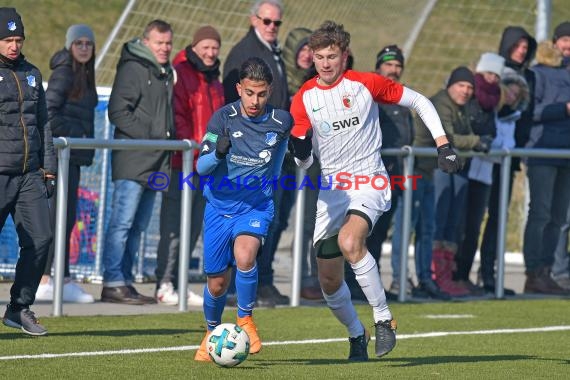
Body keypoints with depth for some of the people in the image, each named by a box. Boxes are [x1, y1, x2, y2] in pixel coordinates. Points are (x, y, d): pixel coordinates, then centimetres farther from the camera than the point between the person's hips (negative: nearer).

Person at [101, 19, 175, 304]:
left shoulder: (166, 73, 20)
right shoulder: (132, 68, -6)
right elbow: (118, 112, -13)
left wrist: (169, 138, 9)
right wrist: (148, 137, -16)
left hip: (155, 163, 9)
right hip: (133, 160, -9)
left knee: (138, 226, 10)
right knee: (123, 222, -12)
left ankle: (125, 281, 14)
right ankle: (113, 283, -14)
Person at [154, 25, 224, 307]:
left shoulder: (214, 80, 20)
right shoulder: (180, 73, -8)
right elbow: (175, 115, -16)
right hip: (182, 163, -9)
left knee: (193, 227, 11)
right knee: (175, 226, -9)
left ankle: (178, 284, 16)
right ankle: (165, 285, -7)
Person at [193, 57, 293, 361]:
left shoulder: (281, 121, -10)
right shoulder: (224, 118, -11)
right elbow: (201, 166, -13)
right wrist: (217, 153, -35)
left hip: (256, 207, -1)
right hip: (219, 207, 1)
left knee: (244, 256, -31)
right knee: (217, 283, 8)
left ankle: (245, 320, -7)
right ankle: (211, 333, 38)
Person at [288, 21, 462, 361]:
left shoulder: (365, 84, -8)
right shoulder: (304, 98, -1)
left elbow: (419, 102, 3)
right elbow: (303, 162, -1)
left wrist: (444, 146, -3)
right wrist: (300, 150, -25)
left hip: (369, 181, -4)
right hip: (331, 189, 4)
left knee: (349, 241, -33)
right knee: (329, 280, 5)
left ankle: (384, 318, -19)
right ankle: (357, 334, 32)